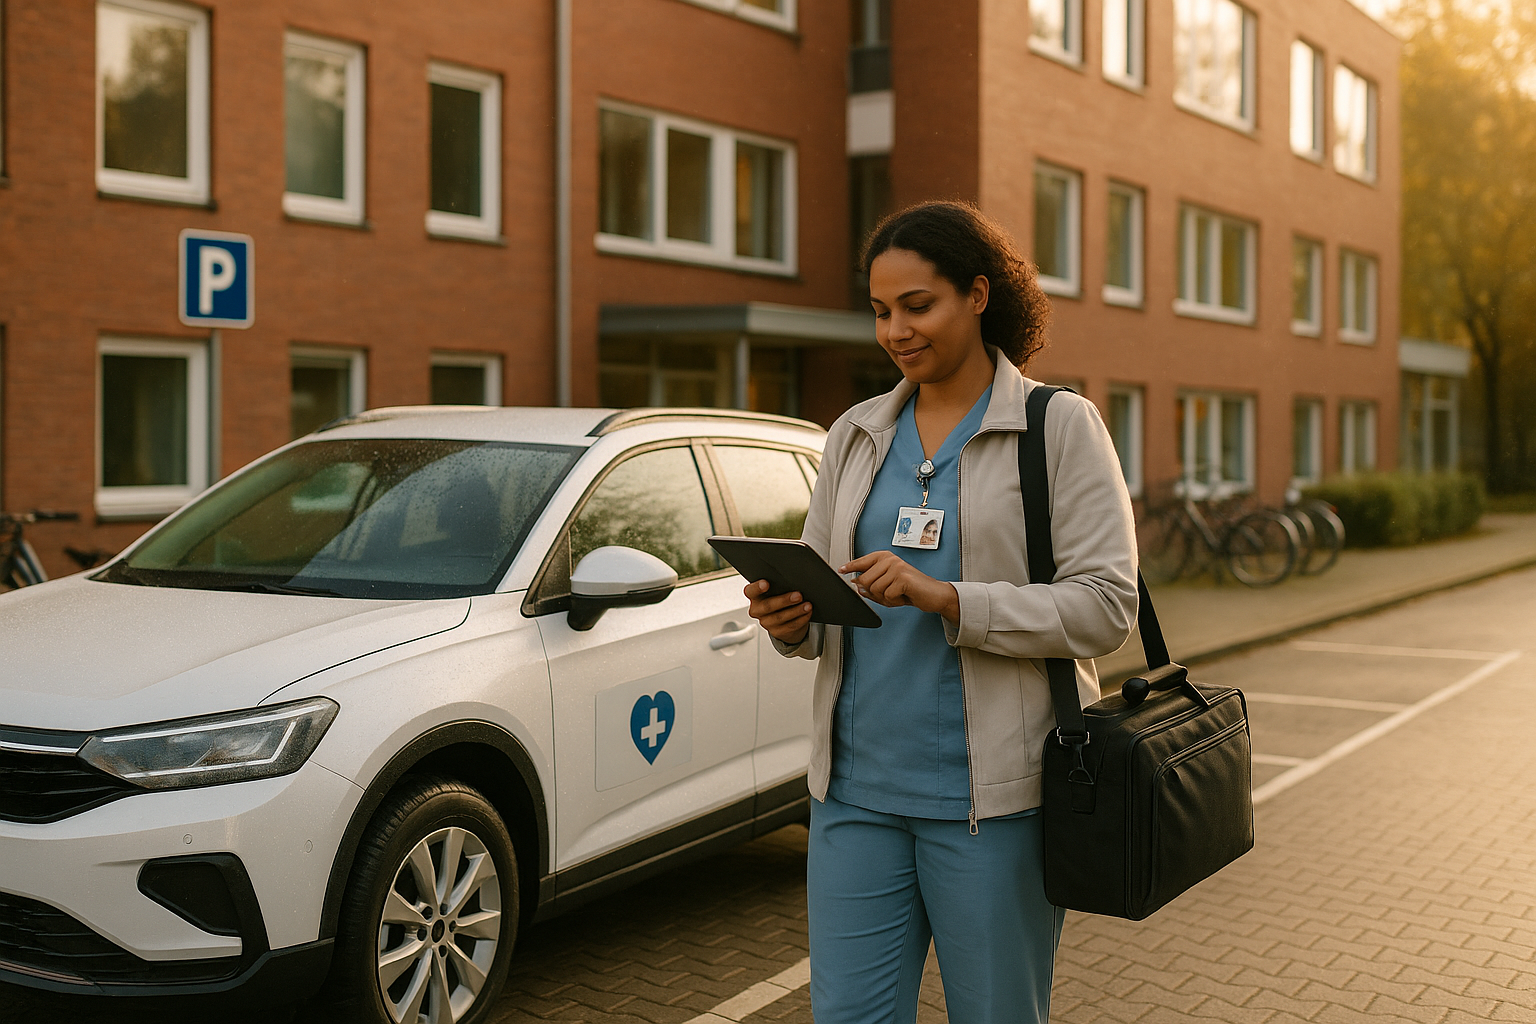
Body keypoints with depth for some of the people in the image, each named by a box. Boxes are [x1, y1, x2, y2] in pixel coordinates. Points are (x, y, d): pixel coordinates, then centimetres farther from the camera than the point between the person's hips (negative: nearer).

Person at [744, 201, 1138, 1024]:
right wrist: (790, 621, -9)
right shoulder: (854, 435, 12)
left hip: (992, 796, -4)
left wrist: (947, 600, -21)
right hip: (858, 787, 4)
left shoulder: (1061, 426, -3)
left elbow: (1105, 607, -10)